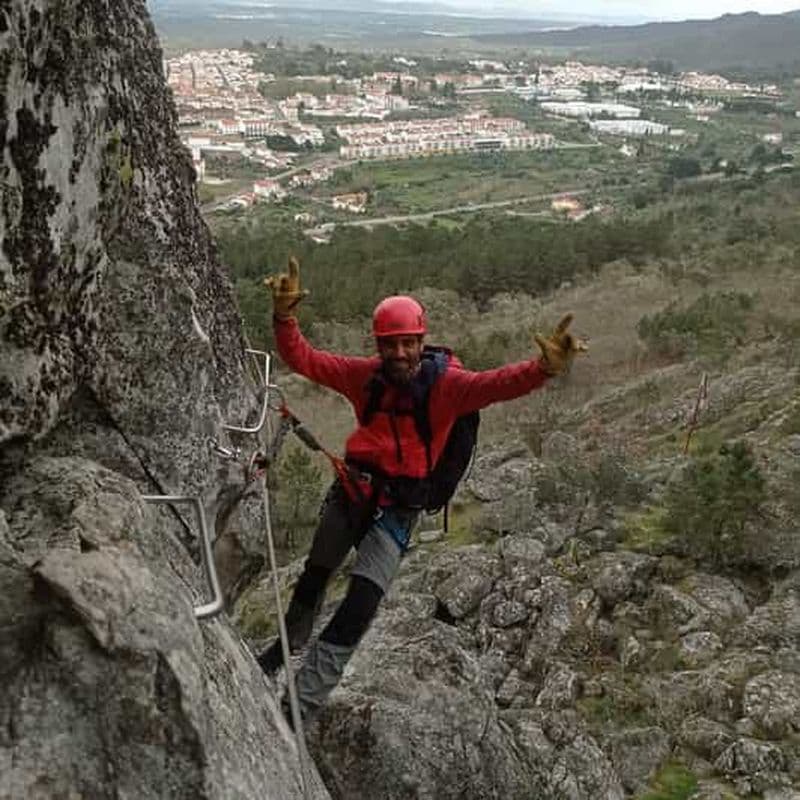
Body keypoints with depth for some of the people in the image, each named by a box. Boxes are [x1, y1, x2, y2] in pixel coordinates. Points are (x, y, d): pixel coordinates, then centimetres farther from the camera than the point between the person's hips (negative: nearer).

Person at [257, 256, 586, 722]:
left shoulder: (445, 385, -19)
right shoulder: (364, 375, -10)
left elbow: (498, 384, -35)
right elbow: (302, 358, -8)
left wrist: (545, 368, -54)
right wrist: (285, 316, -24)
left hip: (398, 509, -4)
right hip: (352, 491, 4)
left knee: (360, 606, -15)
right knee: (314, 577, 22)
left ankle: (305, 700, -1)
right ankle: (290, 646, 52)